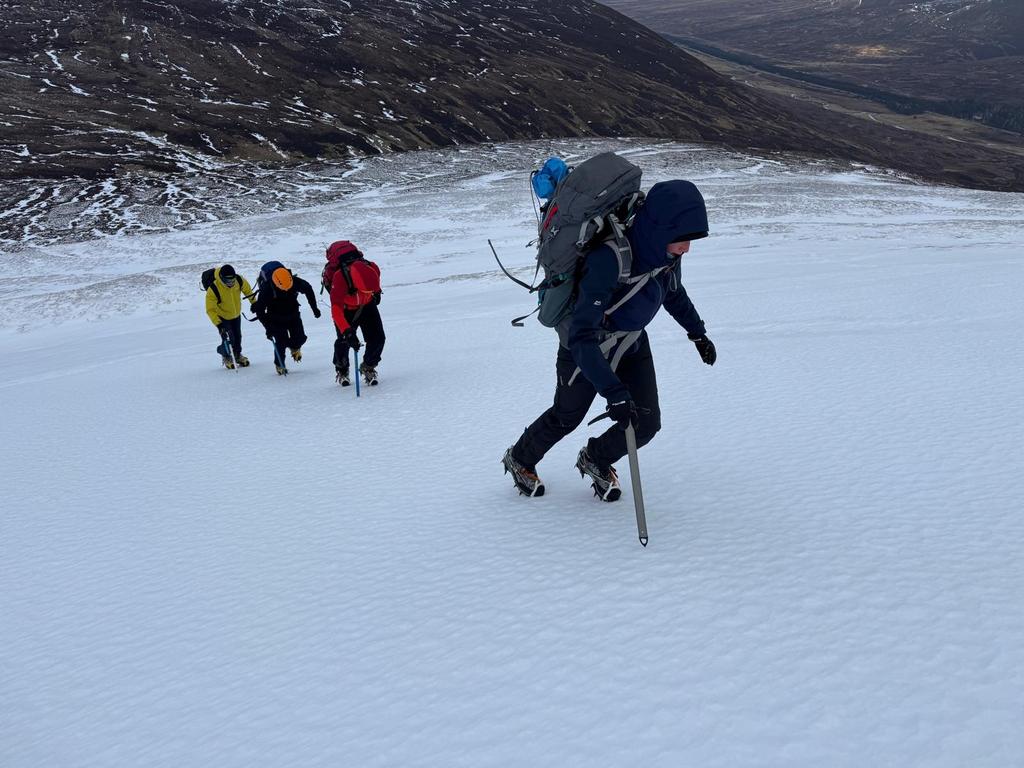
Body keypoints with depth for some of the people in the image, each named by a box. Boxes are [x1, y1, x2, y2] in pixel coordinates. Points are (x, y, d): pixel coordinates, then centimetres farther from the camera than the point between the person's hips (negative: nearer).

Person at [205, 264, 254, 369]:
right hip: (222, 317, -4)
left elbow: (247, 290, 1)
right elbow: (210, 310, -28)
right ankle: (226, 357, 21)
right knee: (228, 340, -10)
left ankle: (237, 354, 45)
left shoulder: (239, 280, -23)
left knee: (238, 336, 17)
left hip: (236, 314, 4)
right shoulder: (213, 290, -34)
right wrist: (218, 324, -37)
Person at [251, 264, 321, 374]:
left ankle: (295, 347, 33)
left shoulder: (296, 282, -25)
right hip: (276, 320, -3)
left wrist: (314, 307, 4)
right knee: (281, 342, -10)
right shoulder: (266, 289, -31)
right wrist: (268, 327, -25)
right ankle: (279, 365, 16)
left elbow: (308, 289, 0)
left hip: (293, 315, 3)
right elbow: (260, 310, -21)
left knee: (300, 338, -5)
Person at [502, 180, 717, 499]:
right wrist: (613, 391, -49)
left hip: (633, 341, 6)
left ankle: (596, 460, 32)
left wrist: (697, 332, 15)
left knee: (646, 423, -1)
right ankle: (520, 459, 49)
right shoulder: (609, 259, -42)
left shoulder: (666, 250, -18)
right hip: (586, 348, -5)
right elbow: (581, 336, -43)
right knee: (566, 417, 17)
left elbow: (673, 291, 9)